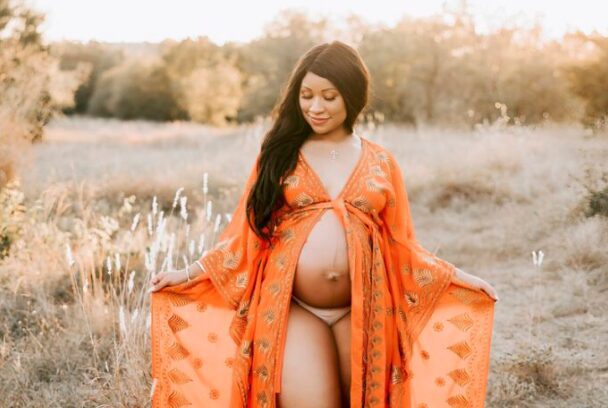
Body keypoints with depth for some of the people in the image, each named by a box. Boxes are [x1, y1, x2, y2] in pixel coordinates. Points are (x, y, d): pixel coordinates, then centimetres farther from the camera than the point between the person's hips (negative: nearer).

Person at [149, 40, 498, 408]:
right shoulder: (279, 153, 6)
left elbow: (401, 246, 10)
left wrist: (458, 278, 1)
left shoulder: (380, 163, 9)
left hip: (363, 312, 2)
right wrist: (191, 273, -2)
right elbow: (246, 236, 6)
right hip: (293, 309, -2)